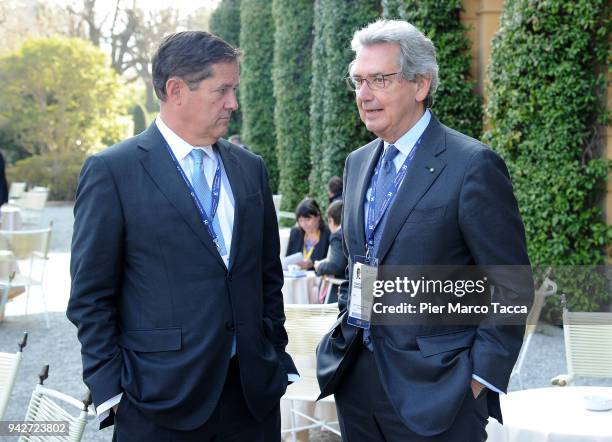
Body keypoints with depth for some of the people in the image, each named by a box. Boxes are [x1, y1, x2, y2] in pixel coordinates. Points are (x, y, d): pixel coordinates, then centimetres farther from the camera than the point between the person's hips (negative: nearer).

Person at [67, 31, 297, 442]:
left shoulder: (251, 168, 9)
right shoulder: (112, 171, -6)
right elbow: (91, 296, -5)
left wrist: (277, 358, 11)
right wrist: (110, 392, -7)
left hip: (254, 391, 5)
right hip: (161, 399, -4)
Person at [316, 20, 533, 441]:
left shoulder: (473, 165, -12)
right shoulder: (358, 162, 10)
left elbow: (512, 288, -11)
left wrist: (481, 378, -13)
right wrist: (345, 330, 13)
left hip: (433, 390, -6)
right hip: (355, 374, 6)